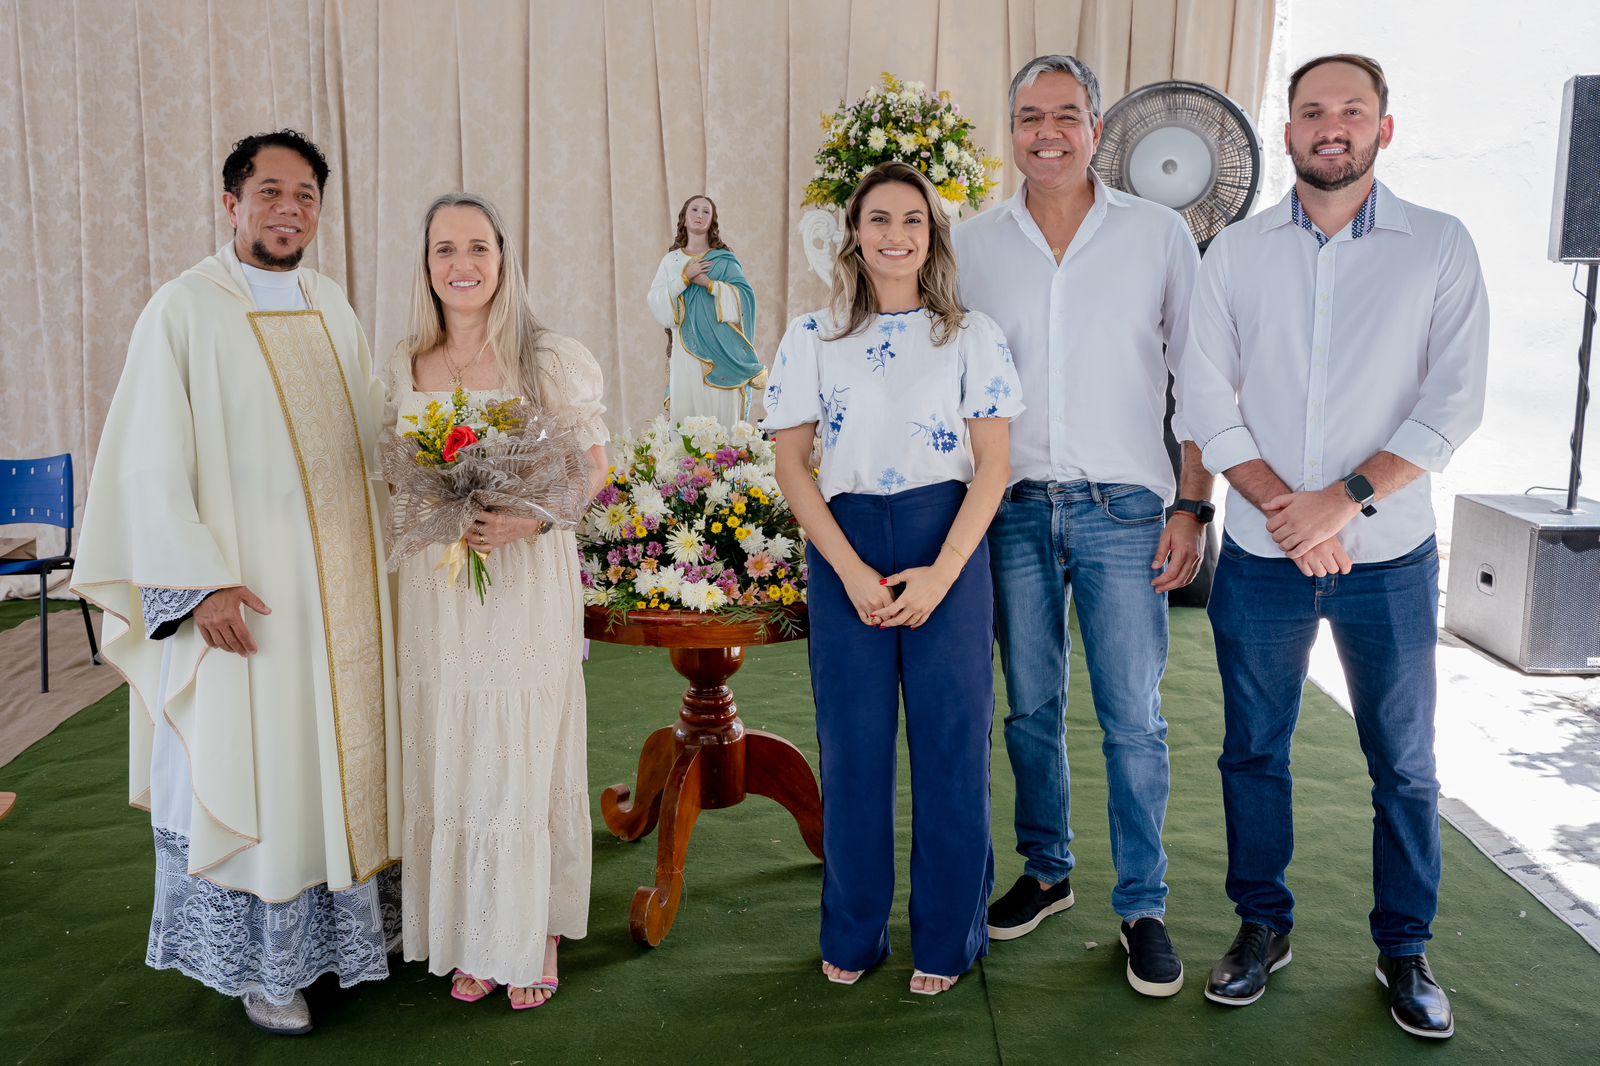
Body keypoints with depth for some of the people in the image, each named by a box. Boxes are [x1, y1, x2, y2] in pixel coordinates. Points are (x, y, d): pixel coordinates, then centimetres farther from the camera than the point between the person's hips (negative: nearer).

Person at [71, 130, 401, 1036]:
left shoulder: (335, 312, 9)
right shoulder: (184, 310, -7)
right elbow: (151, 465, -10)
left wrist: (387, 562, 8)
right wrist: (200, 581, -16)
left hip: (347, 584, 6)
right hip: (246, 589, -5)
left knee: (345, 754, 12)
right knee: (255, 767, 3)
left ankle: (343, 923, 29)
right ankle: (264, 963, 19)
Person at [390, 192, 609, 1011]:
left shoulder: (552, 361, -3)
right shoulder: (402, 368, 8)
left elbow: (593, 465, -3)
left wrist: (531, 518, -19)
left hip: (528, 583, -3)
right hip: (435, 587, 3)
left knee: (527, 755, 1)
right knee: (447, 760, 7)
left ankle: (535, 937, 18)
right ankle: (468, 939, 21)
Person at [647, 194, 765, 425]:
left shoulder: (724, 259, 6)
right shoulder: (671, 260, 12)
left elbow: (745, 295, -6)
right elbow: (656, 300, 1)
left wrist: (708, 283, -12)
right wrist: (685, 277, -9)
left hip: (719, 350, -1)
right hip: (685, 350, 2)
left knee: (721, 413, -5)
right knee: (685, 408, -2)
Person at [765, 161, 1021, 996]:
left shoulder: (971, 335, 4)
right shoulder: (812, 337, 5)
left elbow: (992, 464, -1)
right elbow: (790, 465, 1)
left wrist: (940, 572, -12)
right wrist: (851, 570, -9)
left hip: (946, 543, 0)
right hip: (845, 546, 1)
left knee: (951, 737, 3)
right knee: (853, 738, 6)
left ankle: (946, 937, 20)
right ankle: (853, 933, 23)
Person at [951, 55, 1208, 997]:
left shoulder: (1161, 235, 0)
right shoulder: (974, 244, 5)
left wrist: (1195, 505, -4)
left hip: (1123, 508, -2)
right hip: (1015, 507, 2)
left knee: (1134, 719, 2)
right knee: (1031, 708, 12)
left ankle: (1144, 906, 17)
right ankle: (1047, 871, 31)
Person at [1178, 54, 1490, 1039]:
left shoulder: (1440, 246, -1)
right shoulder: (1238, 252, 3)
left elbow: (1455, 402, -7)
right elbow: (1206, 395, -2)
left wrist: (1343, 502, -16)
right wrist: (1282, 506, -13)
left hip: (1389, 558, -1)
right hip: (1261, 553, 1)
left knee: (1405, 764, 9)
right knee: (1255, 749, 11)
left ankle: (1405, 948, 28)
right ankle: (1263, 926, 29)